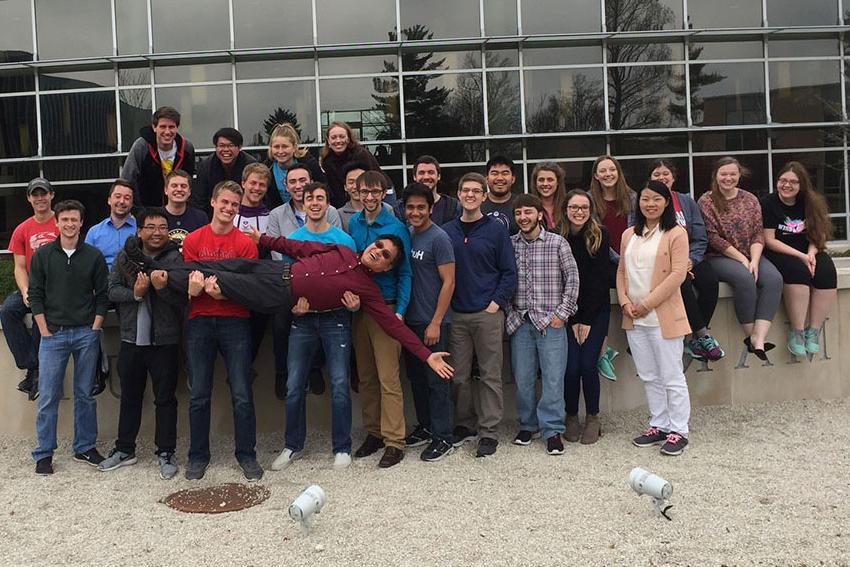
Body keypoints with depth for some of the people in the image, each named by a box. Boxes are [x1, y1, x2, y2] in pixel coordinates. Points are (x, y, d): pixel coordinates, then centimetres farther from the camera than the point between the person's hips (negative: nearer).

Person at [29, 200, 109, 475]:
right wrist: (45, 331, -5)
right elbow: (35, 295, 2)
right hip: (53, 334, -1)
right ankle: (44, 454, 11)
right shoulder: (43, 255, 2)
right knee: (48, 396, 1)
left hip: (86, 333, 1)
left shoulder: (94, 256, 3)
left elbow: (102, 295, 5)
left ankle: (85, 447, 20)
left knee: (85, 395, 8)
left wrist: (94, 329, -2)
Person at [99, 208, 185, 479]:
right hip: (131, 340, 4)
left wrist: (161, 287, -32)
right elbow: (112, 290, 0)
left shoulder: (175, 258, -7)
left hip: (164, 342, -4)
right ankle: (125, 449, 30)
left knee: (165, 398, 5)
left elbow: (182, 298, -15)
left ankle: (166, 453, 16)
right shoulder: (125, 257, 6)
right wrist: (135, 293, -18)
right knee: (130, 397, 16)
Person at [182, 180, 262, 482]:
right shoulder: (193, 240, 7)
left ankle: (247, 454, 12)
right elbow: (188, 282, 4)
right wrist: (193, 288, -20)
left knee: (242, 395, -1)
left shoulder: (246, 243, 2)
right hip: (200, 321, 1)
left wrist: (222, 292, -22)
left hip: (235, 321, -1)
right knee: (199, 395, 6)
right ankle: (198, 455, 19)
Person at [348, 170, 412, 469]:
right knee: (365, 376, 11)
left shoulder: (396, 227, -7)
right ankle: (373, 432, 23)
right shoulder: (353, 223, 7)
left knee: (388, 378, -6)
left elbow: (404, 273, -7)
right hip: (358, 307, 5)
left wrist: (400, 311, -15)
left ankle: (394, 441, 1)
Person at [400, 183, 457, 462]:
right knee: (416, 376, 15)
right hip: (410, 319, 7)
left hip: (432, 322, -7)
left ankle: (442, 438, 9)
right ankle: (425, 427, 29)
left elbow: (448, 282, -14)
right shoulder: (407, 235, 8)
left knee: (436, 380, 0)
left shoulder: (438, 238, -12)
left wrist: (435, 323, -16)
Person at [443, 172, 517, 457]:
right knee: (459, 375, 8)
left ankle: (489, 431, 9)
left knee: (490, 375, 1)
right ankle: (464, 425, 23)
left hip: (488, 314, -3)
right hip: (456, 314, 3)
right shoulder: (446, 231, 8)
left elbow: (509, 272, 0)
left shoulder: (496, 230, 1)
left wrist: (497, 303, -9)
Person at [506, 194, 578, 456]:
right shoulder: (509, 244, 7)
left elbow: (572, 279, 0)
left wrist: (562, 312, -5)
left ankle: (552, 430, 9)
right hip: (519, 322, 3)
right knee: (523, 377, 8)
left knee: (553, 378, -2)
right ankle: (528, 424, 23)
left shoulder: (557, 242, 0)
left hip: (550, 321, -2)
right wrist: (508, 312, 4)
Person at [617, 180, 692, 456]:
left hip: (663, 316, -6)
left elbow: (678, 273, -13)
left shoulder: (676, 234, -6)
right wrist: (624, 301, -2)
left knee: (671, 377, 1)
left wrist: (648, 303, -15)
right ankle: (658, 425, 25)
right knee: (649, 377, 14)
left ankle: (678, 431, 10)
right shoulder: (629, 235, 13)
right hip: (634, 318, 6)